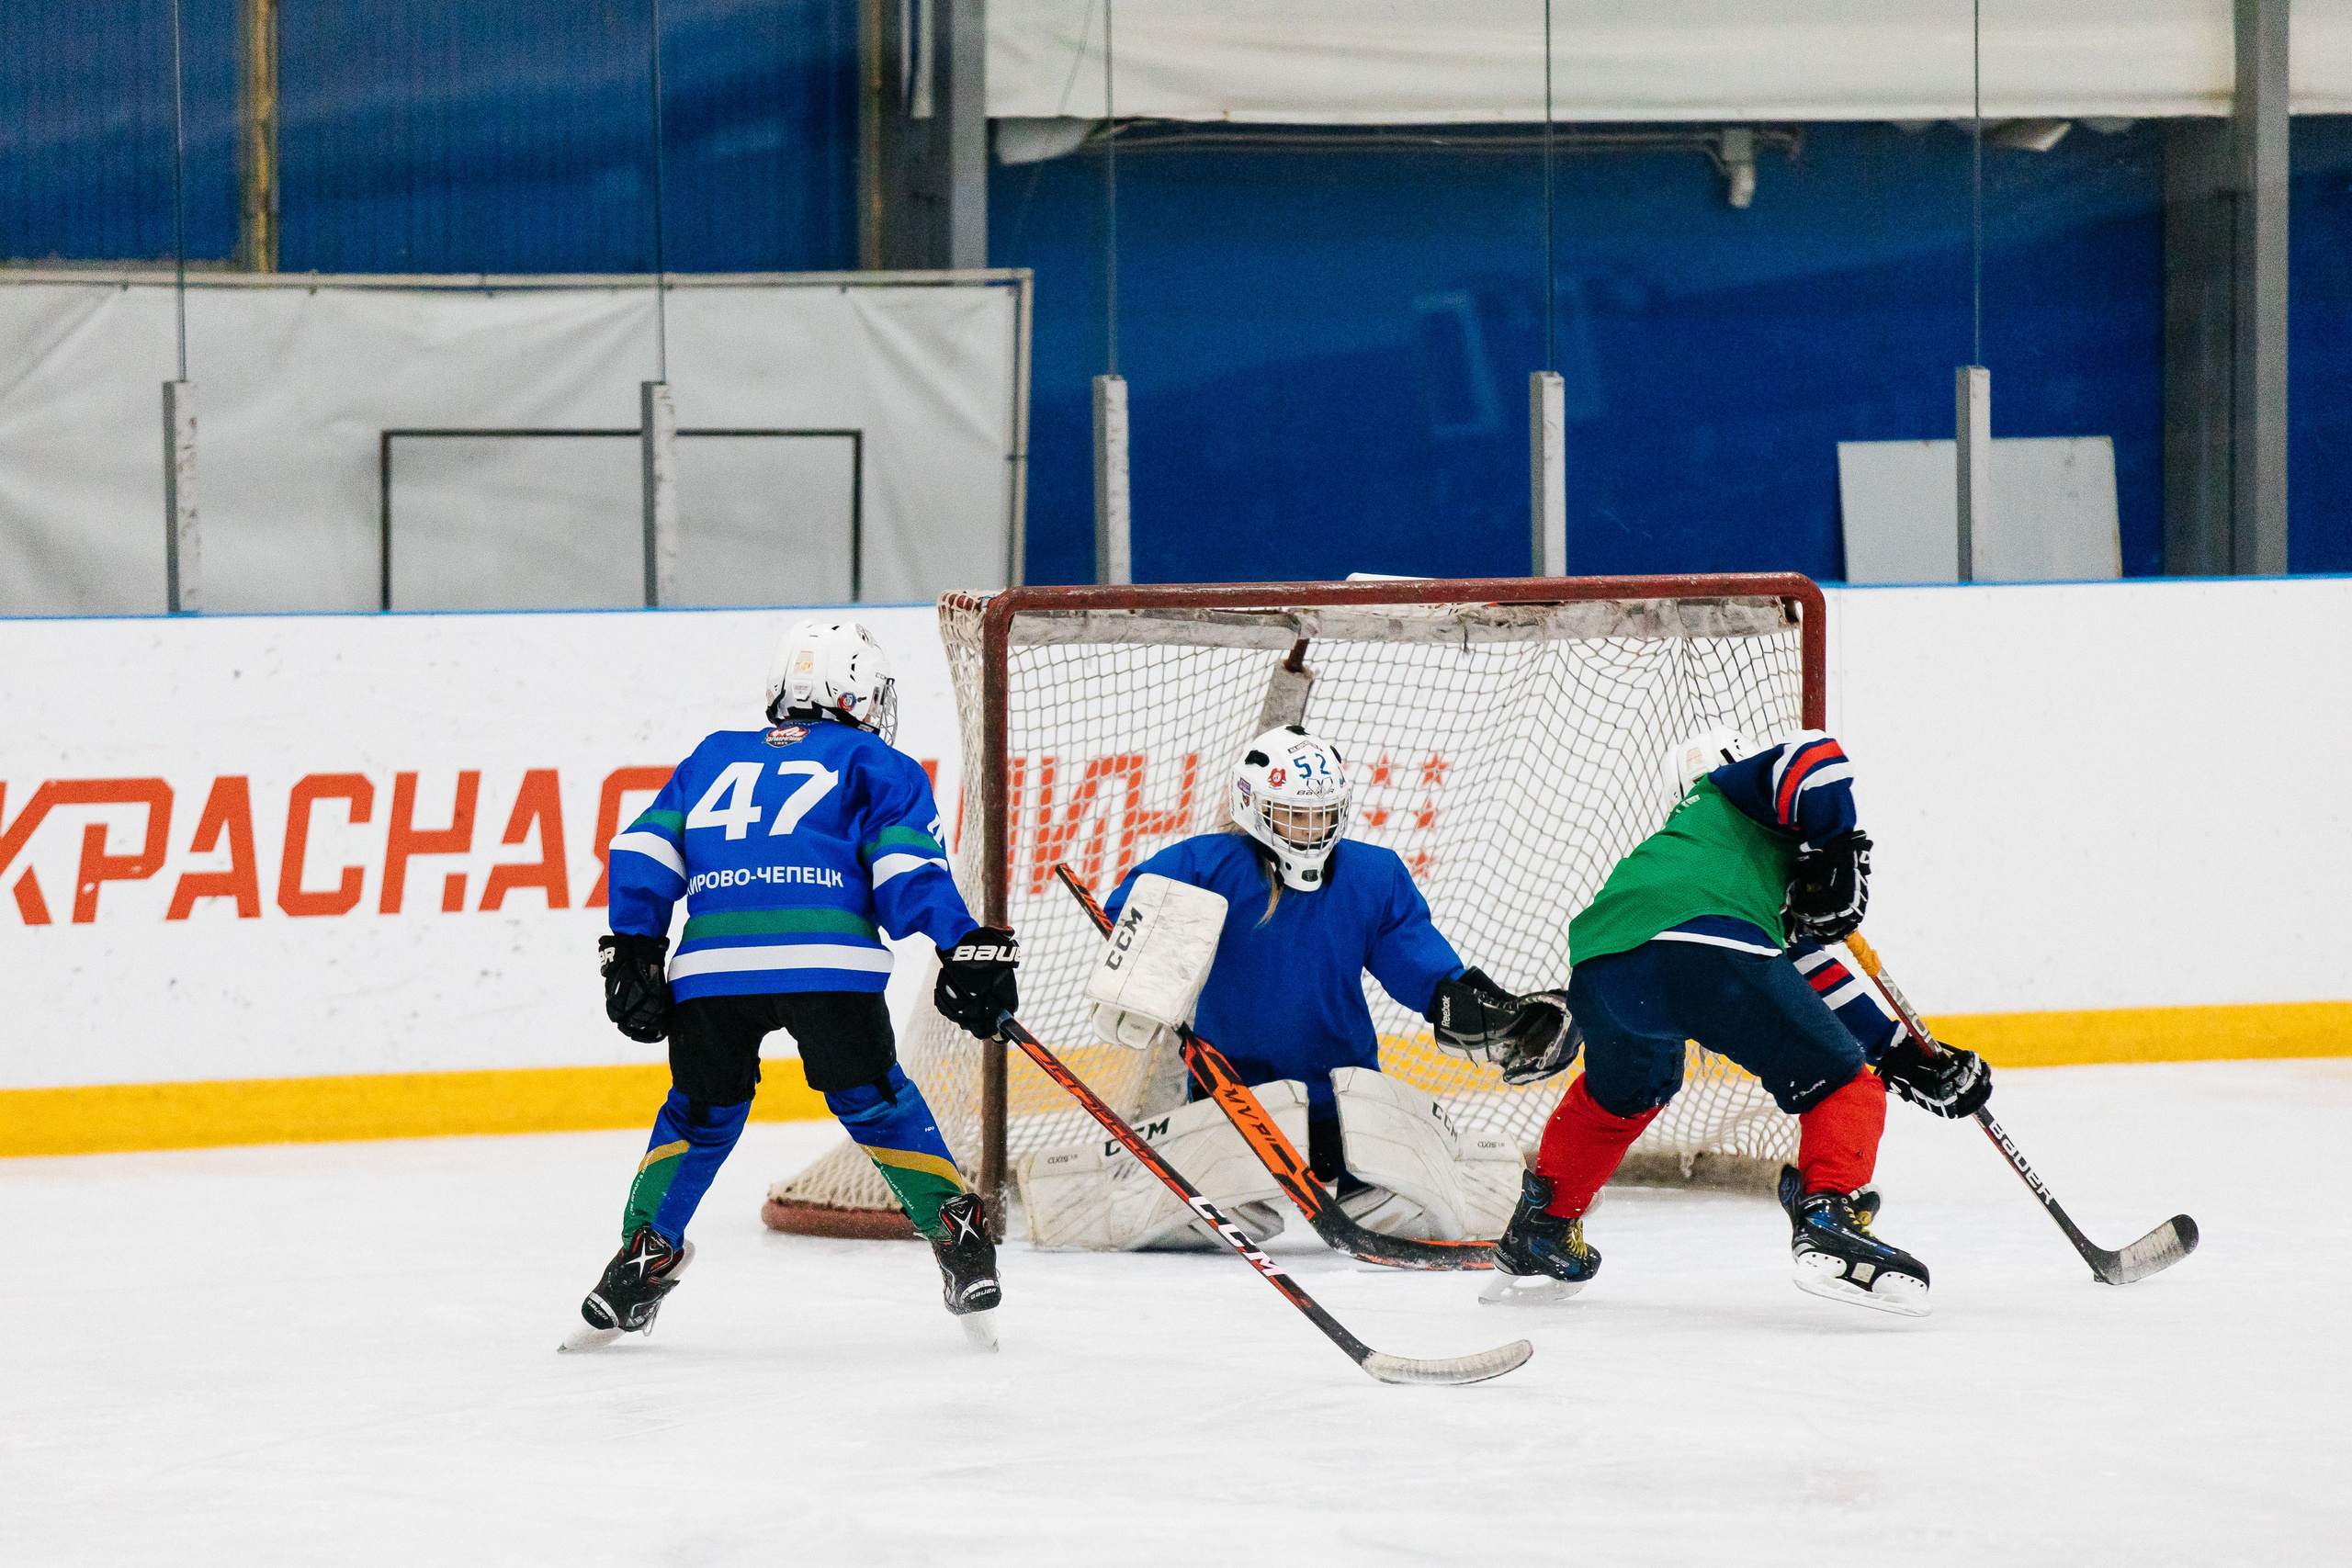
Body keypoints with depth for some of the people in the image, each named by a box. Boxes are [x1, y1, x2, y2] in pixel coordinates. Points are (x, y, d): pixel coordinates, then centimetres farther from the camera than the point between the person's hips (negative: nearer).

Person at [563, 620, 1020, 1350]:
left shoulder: (713, 758, 32)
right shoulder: (876, 765, 21)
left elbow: (644, 851, 22)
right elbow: (908, 867, 6)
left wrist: (635, 952, 21)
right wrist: (966, 947, 0)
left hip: (712, 962, 3)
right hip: (829, 959, -3)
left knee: (702, 1111, 20)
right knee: (875, 1100, 9)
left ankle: (645, 1255, 17)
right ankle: (957, 1234, 5)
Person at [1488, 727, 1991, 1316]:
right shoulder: (1739, 787, 28)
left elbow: (1810, 974, 42)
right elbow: (1813, 757, 1)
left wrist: (1903, 1056, 40)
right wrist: (1836, 850, 11)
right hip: (1708, 949, -7)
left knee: (1620, 1094, 38)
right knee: (1839, 1086, 7)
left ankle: (1538, 1232, 42)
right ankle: (1830, 1226, -13)